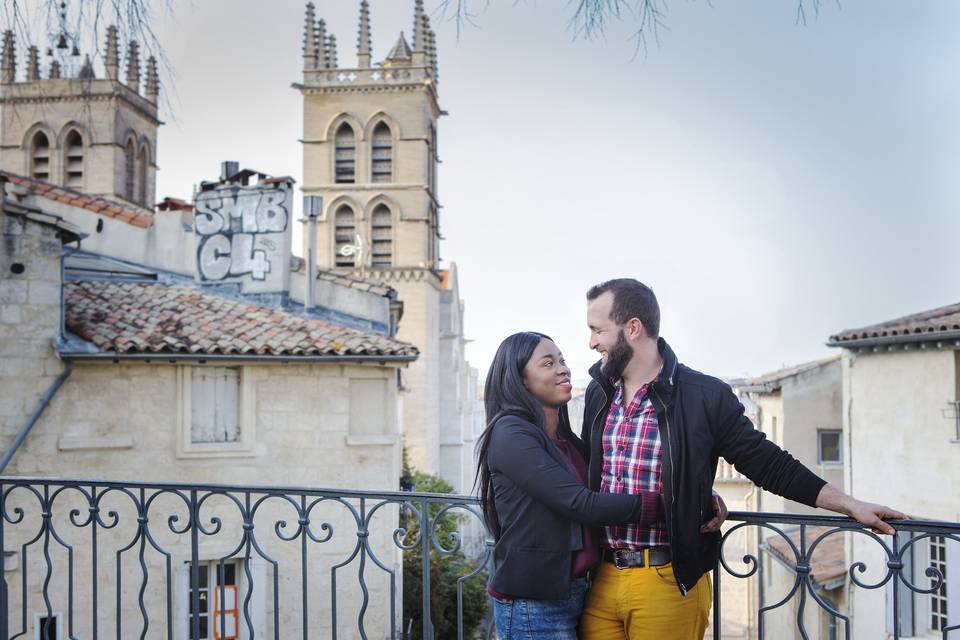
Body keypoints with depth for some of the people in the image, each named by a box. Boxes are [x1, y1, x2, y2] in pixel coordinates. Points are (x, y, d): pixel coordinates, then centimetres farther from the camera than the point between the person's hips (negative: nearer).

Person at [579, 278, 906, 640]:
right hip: (601, 579, 4)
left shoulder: (704, 396, -7)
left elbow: (768, 464, -1)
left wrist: (849, 505, -4)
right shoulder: (598, 393, 7)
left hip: (668, 583, -4)